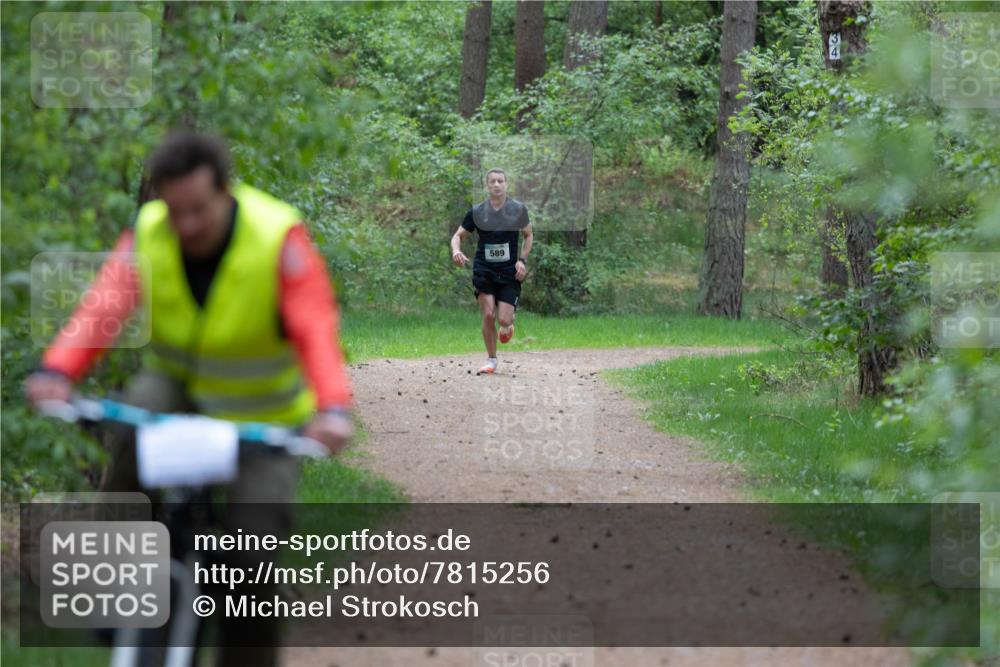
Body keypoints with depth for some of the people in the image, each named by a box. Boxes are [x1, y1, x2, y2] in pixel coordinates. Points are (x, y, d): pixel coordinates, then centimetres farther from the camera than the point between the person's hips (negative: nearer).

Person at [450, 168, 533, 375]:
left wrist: (522, 260, -2)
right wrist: (456, 251, -16)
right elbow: (458, 236, 6)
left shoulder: (518, 209, -1)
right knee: (488, 315, -11)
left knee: (503, 319, -10)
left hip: (510, 273, 0)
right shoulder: (477, 212, -1)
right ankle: (491, 360, 6)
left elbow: (528, 235, 12)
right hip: (484, 270, 0)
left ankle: (509, 323, 30)